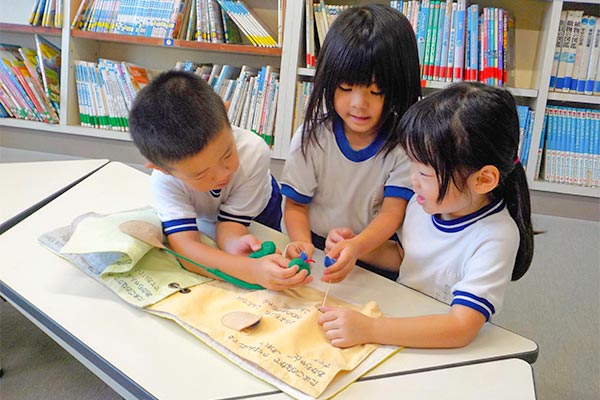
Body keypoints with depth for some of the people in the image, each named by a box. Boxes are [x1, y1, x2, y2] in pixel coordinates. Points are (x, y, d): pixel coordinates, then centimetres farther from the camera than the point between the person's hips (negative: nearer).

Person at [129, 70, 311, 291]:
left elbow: (231, 220, -34)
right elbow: (185, 248, -51)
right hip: (203, 221, 1)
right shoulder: (165, 182, -39)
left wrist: (233, 243, -59)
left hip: (255, 213, -1)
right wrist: (252, 270, -67)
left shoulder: (254, 153, -42)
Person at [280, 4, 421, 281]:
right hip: (315, 251, 1)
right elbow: (296, 205, -1)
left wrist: (356, 247, -32)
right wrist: (301, 242, -23)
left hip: (375, 252, 0)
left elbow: (392, 212, -12)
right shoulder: (313, 135, -6)